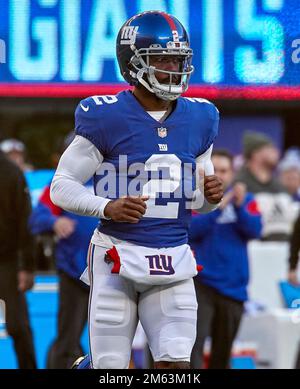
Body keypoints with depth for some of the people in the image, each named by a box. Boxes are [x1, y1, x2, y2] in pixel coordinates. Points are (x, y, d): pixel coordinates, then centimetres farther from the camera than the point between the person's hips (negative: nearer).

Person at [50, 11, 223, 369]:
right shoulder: (106, 118, -8)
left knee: (175, 365, -6)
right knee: (110, 368, 0)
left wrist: (210, 195, -6)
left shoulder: (198, 119, 8)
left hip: (174, 260, 4)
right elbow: (61, 187, -4)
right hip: (118, 258, -4)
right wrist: (107, 208, -20)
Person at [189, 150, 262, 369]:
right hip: (201, 282, -3)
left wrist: (240, 206, -22)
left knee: (223, 349, 12)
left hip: (233, 285, 3)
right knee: (195, 339, -19)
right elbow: (191, 229, -15)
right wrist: (217, 208, -25)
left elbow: (255, 230, -7)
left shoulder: (246, 200, 7)